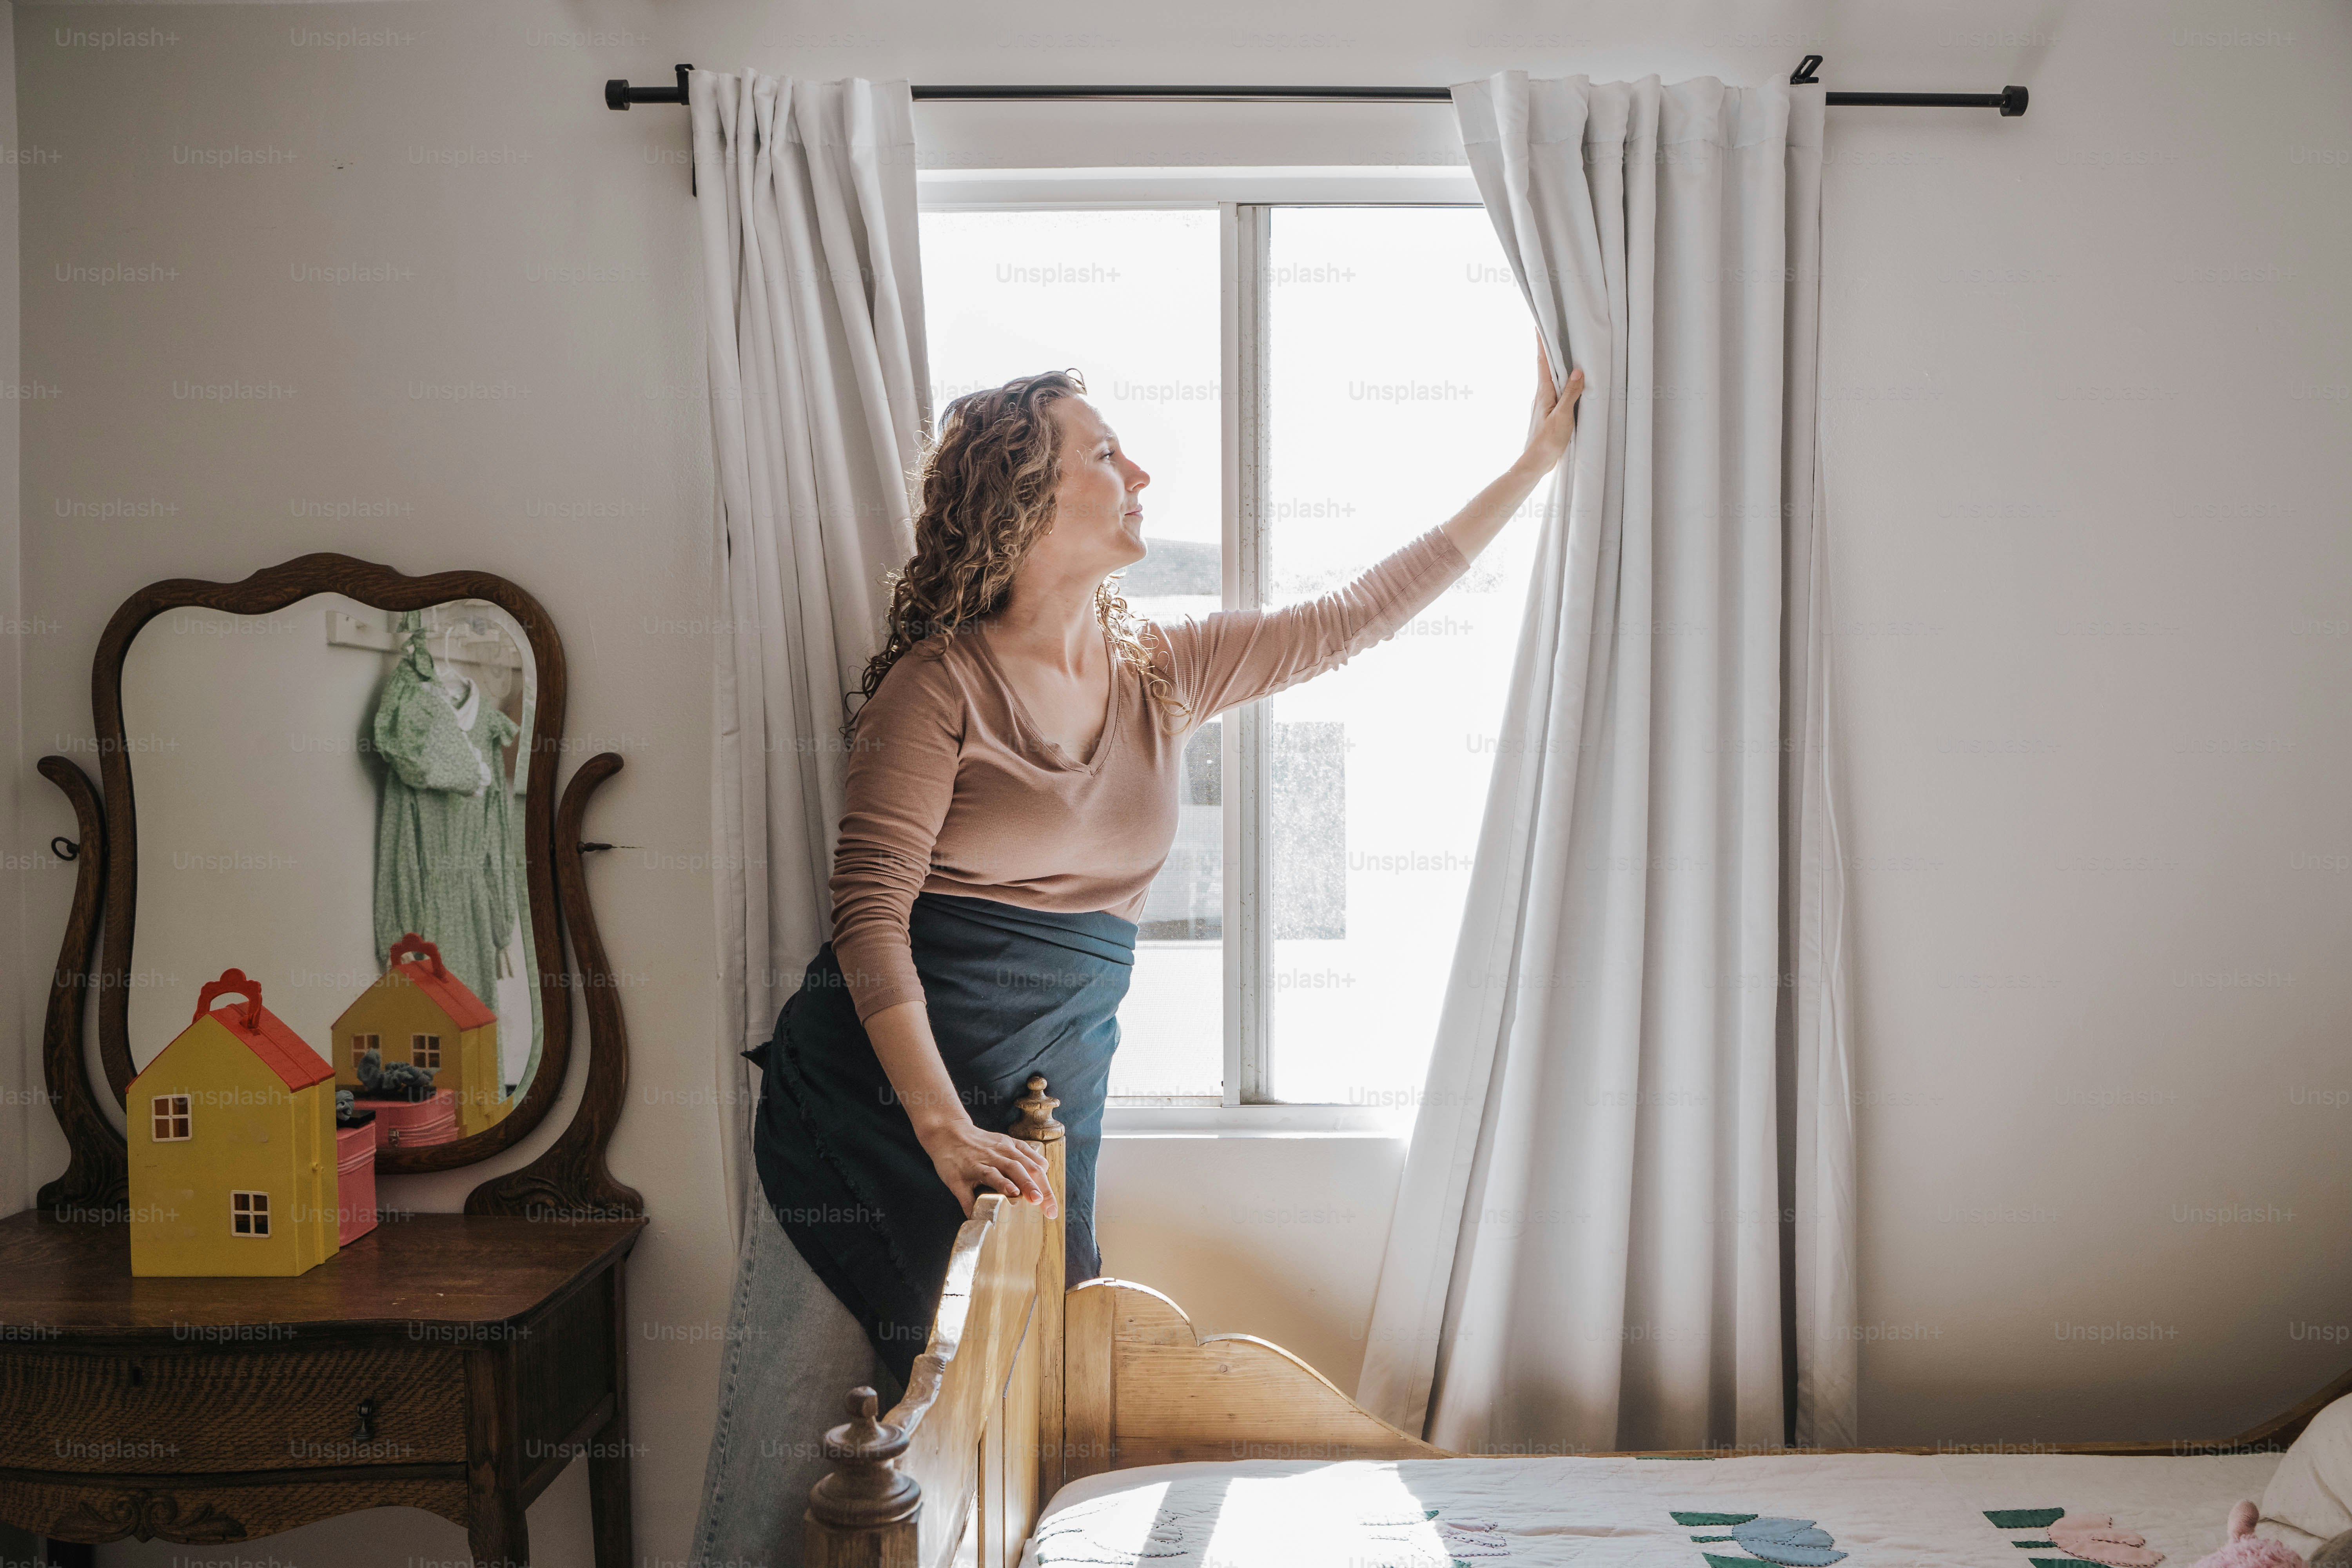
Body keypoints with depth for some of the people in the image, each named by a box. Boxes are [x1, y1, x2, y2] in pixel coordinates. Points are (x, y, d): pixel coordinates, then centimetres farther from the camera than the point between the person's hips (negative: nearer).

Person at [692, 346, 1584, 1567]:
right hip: (881, 1090, -4)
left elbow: (1357, 616, 14)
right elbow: (868, 915, -13)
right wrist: (944, 1129, -25)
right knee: (821, 1419, 2)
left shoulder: (1162, 673, 9)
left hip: (1048, 1100, 5)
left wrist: (1538, 459, 17)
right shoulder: (940, 685, -8)